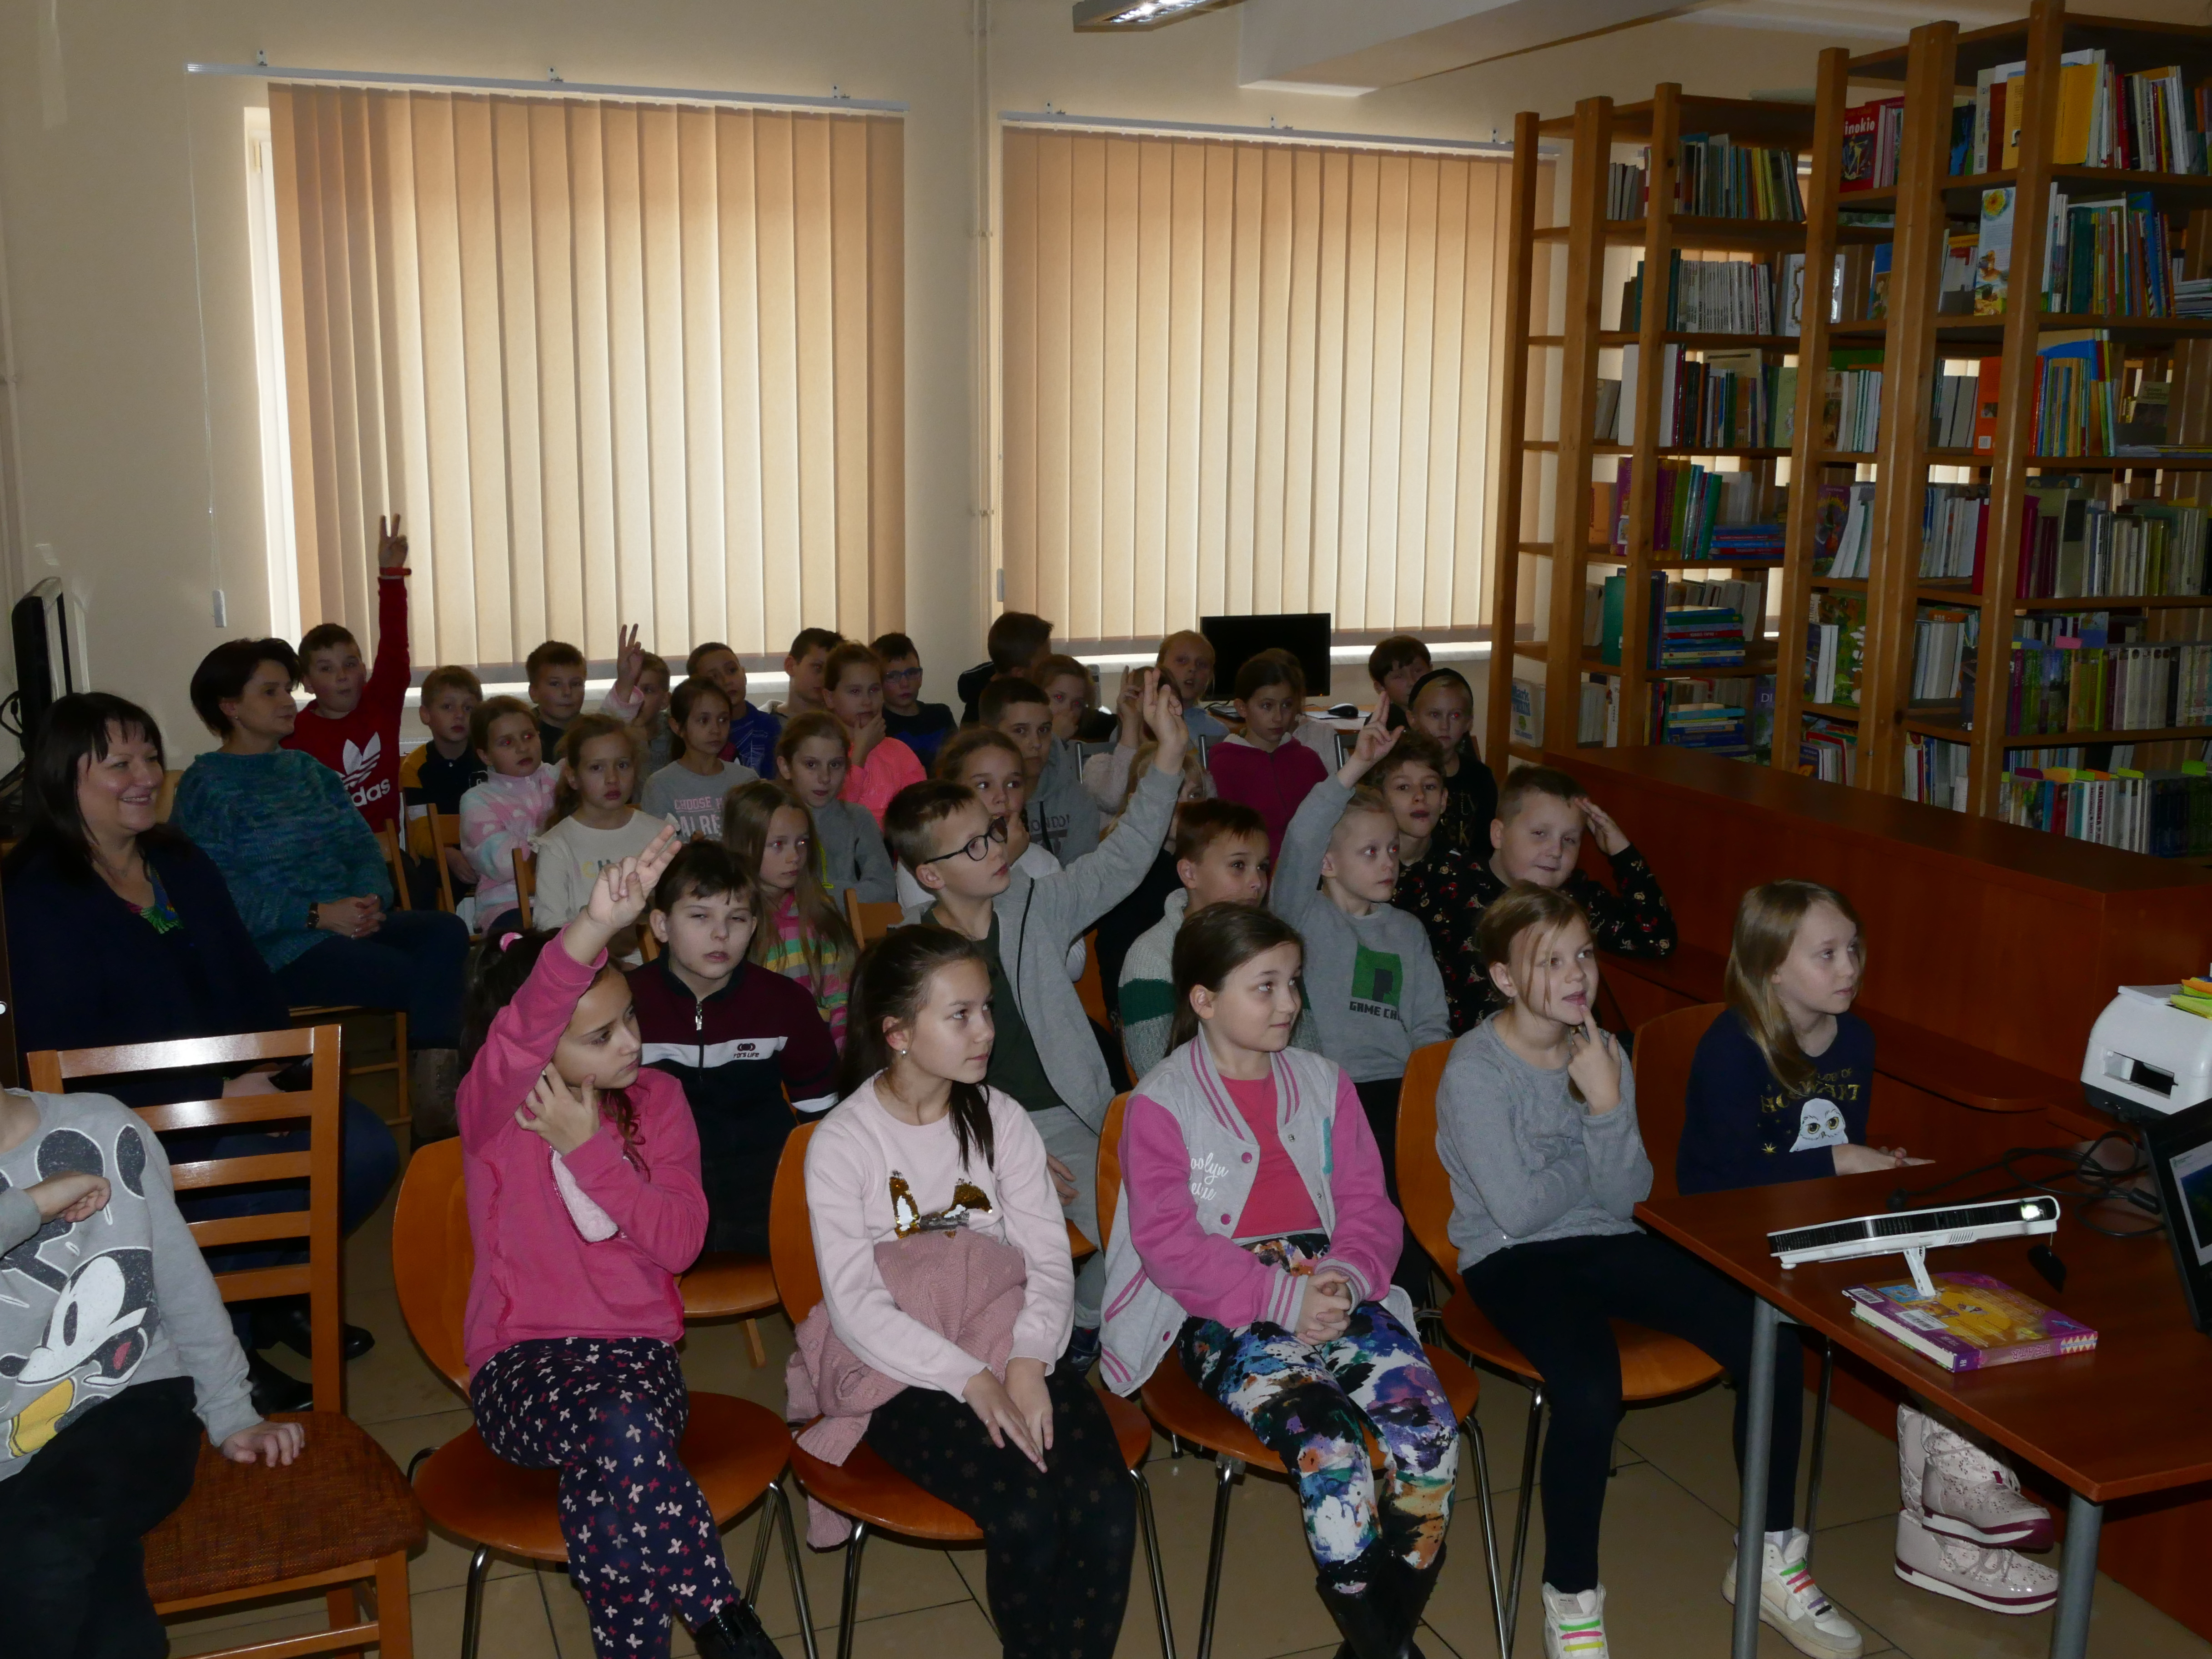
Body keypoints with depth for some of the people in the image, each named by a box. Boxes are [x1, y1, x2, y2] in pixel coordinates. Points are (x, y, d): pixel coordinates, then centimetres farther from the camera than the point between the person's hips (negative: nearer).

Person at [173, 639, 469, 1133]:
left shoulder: (309, 771, 22)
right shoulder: (205, 785, 1)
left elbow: (362, 846, 15)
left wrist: (370, 898, -8)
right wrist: (318, 915, -18)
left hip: (351, 926, 6)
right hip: (278, 951, -6)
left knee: (447, 931, -25)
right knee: (425, 980, -28)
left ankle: (434, 1091, -33)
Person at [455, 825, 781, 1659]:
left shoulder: (655, 1098, 5)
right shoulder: (493, 1107, -7)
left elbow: (679, 1241, -5)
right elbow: (521, 1027, -33)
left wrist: (587, 1147, -14)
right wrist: (596, 924, -51)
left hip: (637, 1349, 2)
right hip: (522, 1362, -2)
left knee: (620, 1444, -35)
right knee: (625, 1436, -37)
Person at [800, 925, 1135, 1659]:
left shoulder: (1000, 1118, 8)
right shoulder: (842, 1144, -4)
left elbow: (1049, 1258, 2)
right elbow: (856, 1305, -11)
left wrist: (1027, 1366, -16)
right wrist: (972, 1381, -21)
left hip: (1016, 1355, 4)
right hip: (908, 1373, -3)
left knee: (1107, 1508, -23)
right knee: (1027, 1514, -27)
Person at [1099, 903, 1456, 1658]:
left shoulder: (1323, 1082, 14)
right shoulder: (1161, 1102, -1)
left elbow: (1368, 1204, 12)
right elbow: (1168, 1242, -9)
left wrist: (1347, 1277, -10)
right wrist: (1281, 1297, -18)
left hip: (1335, 1291, 5)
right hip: (1223, 1314, -4)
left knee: (1430, 1429, -21)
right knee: (1331, 1443, -29)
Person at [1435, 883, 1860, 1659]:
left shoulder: (1603, 1053, 4)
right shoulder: (1474, 1070, -14)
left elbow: (1629, 1193, -3)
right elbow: (1518, 1210, -18)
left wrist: (1609, 1107, -18)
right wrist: (1596, 1158, -3)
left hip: (1608, 1244, 6)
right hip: (1511, 1259, -6)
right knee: (1591, 1391, -35)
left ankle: (1766, 1560, 7)